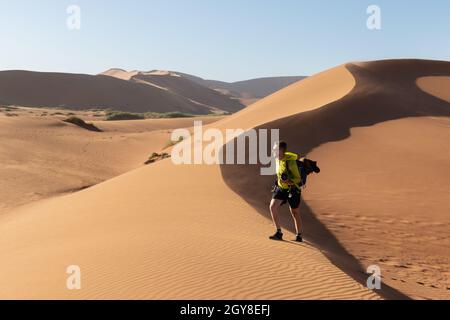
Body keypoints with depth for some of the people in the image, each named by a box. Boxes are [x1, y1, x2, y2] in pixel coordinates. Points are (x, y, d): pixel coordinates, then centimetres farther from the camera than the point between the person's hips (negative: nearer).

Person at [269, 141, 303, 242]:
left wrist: (289, 181, -37)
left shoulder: (290, 162, -24)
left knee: (295, 213, 7)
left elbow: (298, 179, -20)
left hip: (293, 189, -6)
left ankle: (299, 235, 26)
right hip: (280, 188, 6)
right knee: (273, 207, -13)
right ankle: (279, 232, -3)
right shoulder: (277, 159, -2)